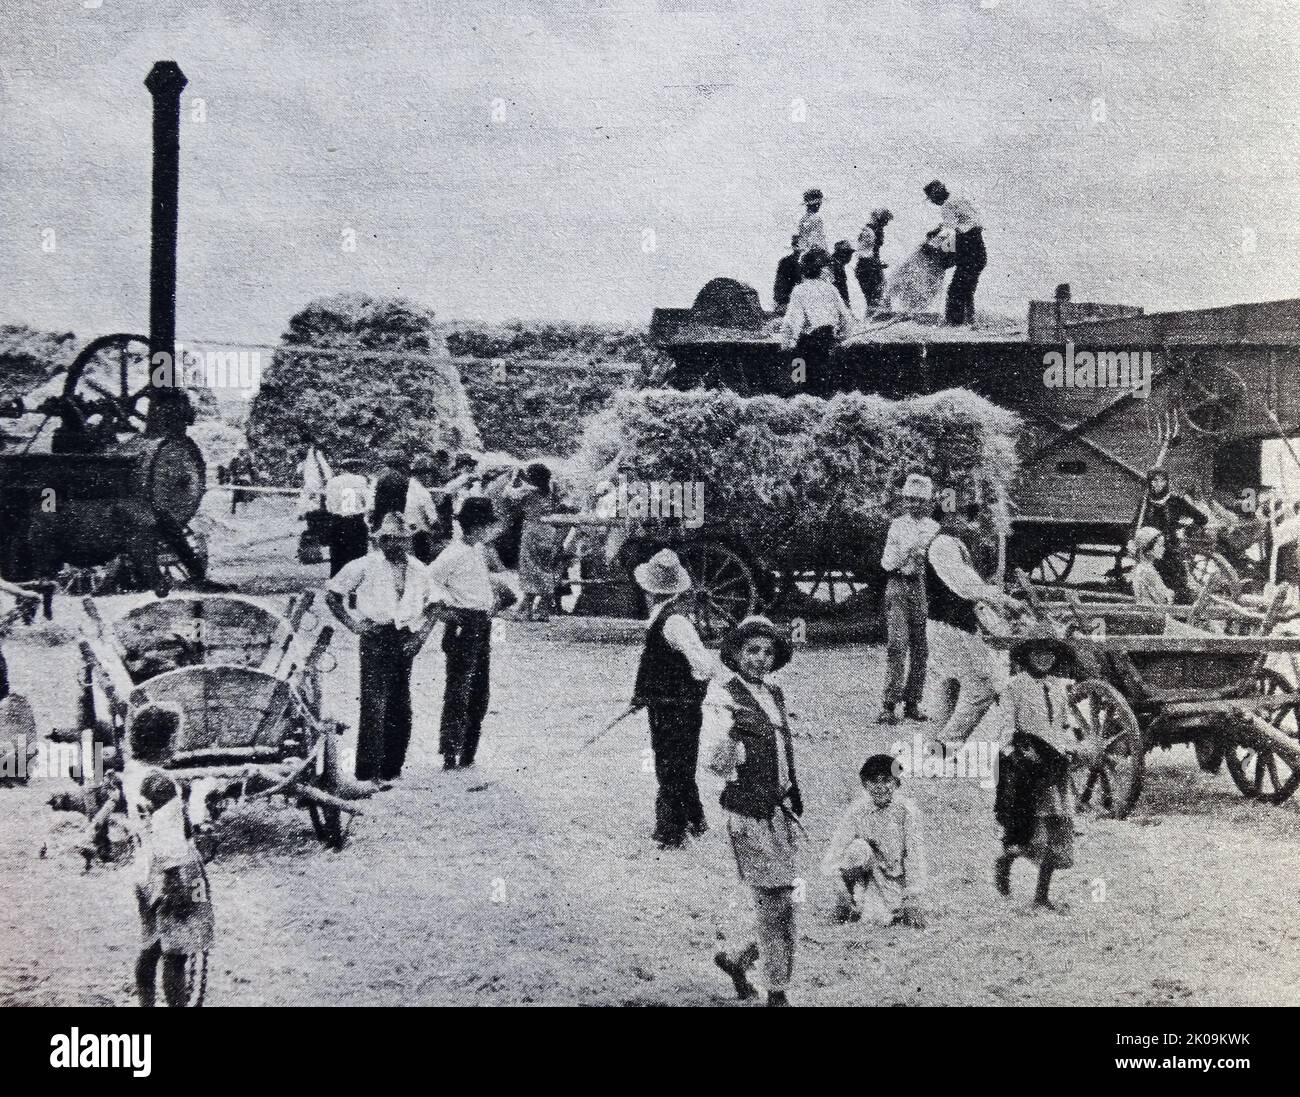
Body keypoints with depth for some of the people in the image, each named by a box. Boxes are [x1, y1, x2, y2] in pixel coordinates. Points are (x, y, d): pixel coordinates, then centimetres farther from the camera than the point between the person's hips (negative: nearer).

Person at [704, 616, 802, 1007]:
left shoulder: (774, 695, 12)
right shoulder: (722, 697, -10)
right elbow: (717, 765, -18)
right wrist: (727, 732, -37)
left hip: (781, 813, 7)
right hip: (750, 815, -7)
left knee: (781, 906, 10)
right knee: (776, 905, -5)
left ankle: (736, 959, 31)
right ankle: (777, 993, 7)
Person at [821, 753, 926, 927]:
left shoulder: (907, 811, -10)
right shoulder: (855, 812, -10)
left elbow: (915, 858, -12)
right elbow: (830, 863, -14)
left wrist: (913, 899, -21)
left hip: (897, 880, -2)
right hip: (869, 878, 2)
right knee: (859, 848, -28)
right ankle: (844, 906, -13)